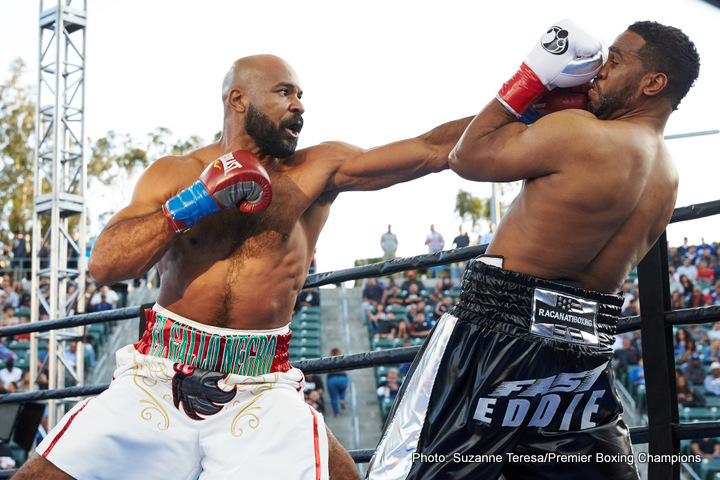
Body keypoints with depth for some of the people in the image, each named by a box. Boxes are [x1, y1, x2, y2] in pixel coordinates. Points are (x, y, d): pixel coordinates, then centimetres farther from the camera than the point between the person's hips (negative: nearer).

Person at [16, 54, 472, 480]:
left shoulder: (317, 170, 6)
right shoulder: (174, 173, 6)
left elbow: (433, 150, 1)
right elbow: (104, 264, -5)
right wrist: (198, 200, -11)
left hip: (260, 392, 0)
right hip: (160, 377, 1)